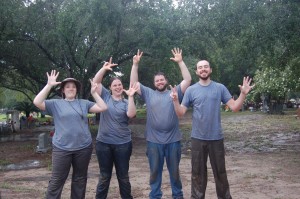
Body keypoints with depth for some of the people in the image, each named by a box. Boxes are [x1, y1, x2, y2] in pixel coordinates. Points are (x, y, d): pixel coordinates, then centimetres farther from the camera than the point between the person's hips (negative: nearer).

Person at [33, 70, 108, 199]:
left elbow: (103, 107, 3)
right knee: (57, 181, 1)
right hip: (61, 148, -2)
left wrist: (94, 92, -4)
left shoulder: (84, 103, 8)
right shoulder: (55, 103, 2)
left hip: (83, 148, 3)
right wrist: (49, 85, -15)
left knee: (80, 179, 15)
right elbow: (37, 102, -12)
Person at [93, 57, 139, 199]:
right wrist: (104, 69, -19)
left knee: (123, 176, 12)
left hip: (123, 144, 0)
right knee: (104, 176, 11)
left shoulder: (126, 102, 3)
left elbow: (131, 114, -16)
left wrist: (131, 96, -22)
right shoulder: (105, 96, 4)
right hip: (103, 143, 0)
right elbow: (96, 82, -6)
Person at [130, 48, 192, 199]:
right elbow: (133, 83, 3)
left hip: (173, 141, 0)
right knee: (155, 171, 12)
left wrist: (180, 62, -9)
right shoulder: (148, 93, 8)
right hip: (154, 141, 1)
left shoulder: (175, 92, 5)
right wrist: (135, 64, -5)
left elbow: (188, 80, -3)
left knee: (174, 171, 13)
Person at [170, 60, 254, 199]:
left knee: (220, 172, 12)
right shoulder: (191, 90, 0)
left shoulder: (220, 88, 1)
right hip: (198, 138, 0)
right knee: (198, 172, 12)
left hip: (216, 137, 0)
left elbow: (234, 107, -3)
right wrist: (175, 100, -20)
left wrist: (243, 94, -17)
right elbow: (180, 113, -3)